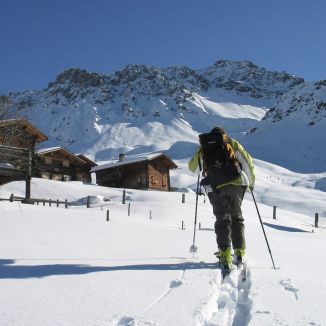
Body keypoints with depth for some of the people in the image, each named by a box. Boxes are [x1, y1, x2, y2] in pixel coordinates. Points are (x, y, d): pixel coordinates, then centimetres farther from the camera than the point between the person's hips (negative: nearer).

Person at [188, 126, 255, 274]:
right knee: (236, 218, 14)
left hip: (216, 187, 0)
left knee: (222, 220, 3)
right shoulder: (232, 143, 16)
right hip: (236, 183, 0)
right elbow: (247, 161, 10)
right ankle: (239, 252, 10)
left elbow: (192, 167, 23)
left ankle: (225, 255, -11)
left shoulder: (204, 147, 17)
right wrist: (251, 182, 19)